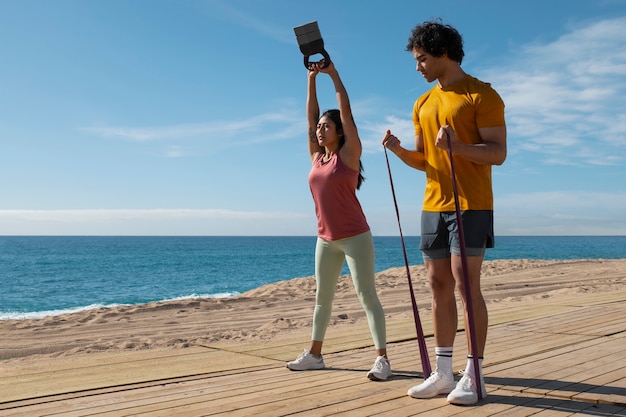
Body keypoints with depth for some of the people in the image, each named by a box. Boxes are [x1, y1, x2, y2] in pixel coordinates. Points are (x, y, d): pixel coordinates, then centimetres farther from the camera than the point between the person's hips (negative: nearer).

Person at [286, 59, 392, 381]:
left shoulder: (349, 153, -6)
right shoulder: (317, 156, 10)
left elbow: (346, 111, -9)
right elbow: (310, 116, 10)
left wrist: (333, 74, -5)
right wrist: (312, 78, 8)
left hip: (355, 238, -7)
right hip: (326, 239, 7)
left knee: (367, 296, -6)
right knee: (322, 298, 12)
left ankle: (382, 358, -2)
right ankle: (314, 354, 21)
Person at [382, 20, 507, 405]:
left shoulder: (482, 95, -4)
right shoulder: (423, 104, 18)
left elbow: (498, 153, -10)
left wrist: (458, 146, -26)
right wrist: (399, 150, 0)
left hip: (471, 205, -7)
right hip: (433, 205, 7)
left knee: (466, 286, -7)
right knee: (439, 287, 6)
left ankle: (474, 376, 2)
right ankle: (443, 373, 13)